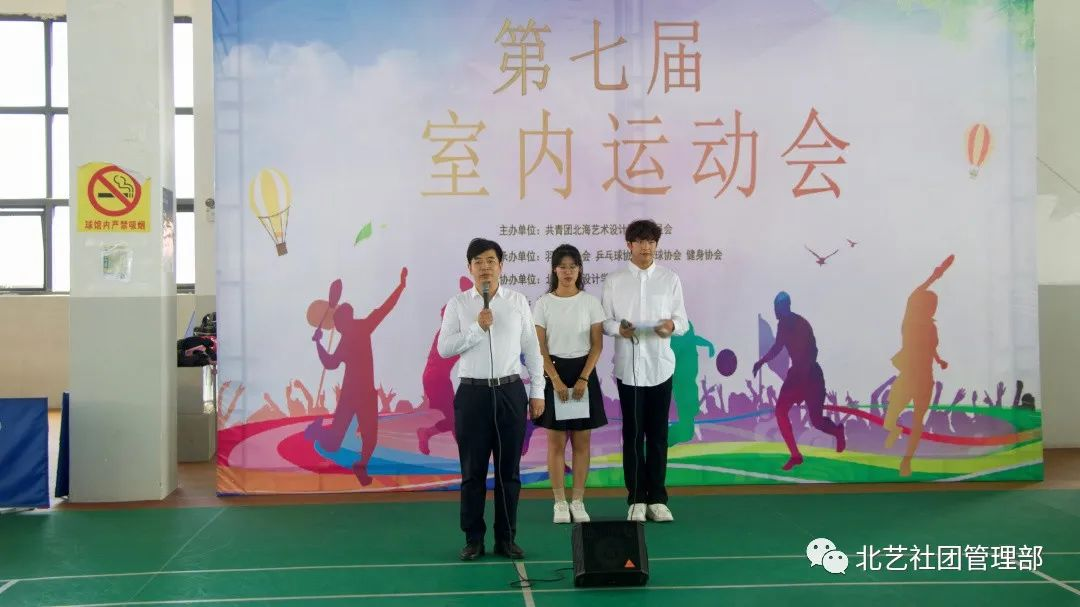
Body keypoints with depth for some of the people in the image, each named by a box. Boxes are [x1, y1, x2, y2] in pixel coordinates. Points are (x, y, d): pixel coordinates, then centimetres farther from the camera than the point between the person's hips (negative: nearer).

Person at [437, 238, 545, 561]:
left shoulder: (518, 301, 5)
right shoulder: (457, 304, 2)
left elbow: (531, 348, 7)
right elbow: (444, 348, -6)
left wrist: (537, 392, 4)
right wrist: (477, 327, -16)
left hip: (510, 391, 1)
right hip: (472, 392, -1)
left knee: (509, 469, 7)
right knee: (473, 471, 5)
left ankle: (506, 538, 18)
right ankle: (473, 539, 15)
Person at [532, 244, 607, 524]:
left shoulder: (590, 302, 0)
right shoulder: (543, 304, -2)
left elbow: (597, 344, -1)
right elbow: (540, 348, -4)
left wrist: (583, 379, -11)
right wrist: (556, 380, -13)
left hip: (583, 372, 1)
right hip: (554, 373, -1)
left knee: (581, 441, 4)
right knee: (556, 441, 2)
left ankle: (578, 501, 12)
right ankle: (560, 503, 9)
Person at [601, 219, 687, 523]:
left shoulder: (670, 279, 5)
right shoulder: (614, 280, 3)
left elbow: (683, 321, 4)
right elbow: (605, 321, 1)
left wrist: (671, 326, -19)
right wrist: (618, 328, -21)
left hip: (660, 364, 1)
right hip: (628, 365, -1)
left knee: (658, 434, 6)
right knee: (633, 434, 4)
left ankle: (657, 498, 15)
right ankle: (636, 499, 13)